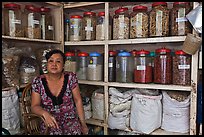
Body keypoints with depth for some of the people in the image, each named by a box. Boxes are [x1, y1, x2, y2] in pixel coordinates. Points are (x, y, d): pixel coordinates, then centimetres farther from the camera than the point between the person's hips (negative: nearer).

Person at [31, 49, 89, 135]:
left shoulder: (71, 77, -6)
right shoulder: (38, 81, -6)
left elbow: (78, 101, -1)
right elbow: (34, 106, -3)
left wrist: (83, 124, 2)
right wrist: (45, 113, -24)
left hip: (71, 121, 1)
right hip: (50, 123, 0)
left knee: (75, 131, -24)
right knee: (53, 131, -27)